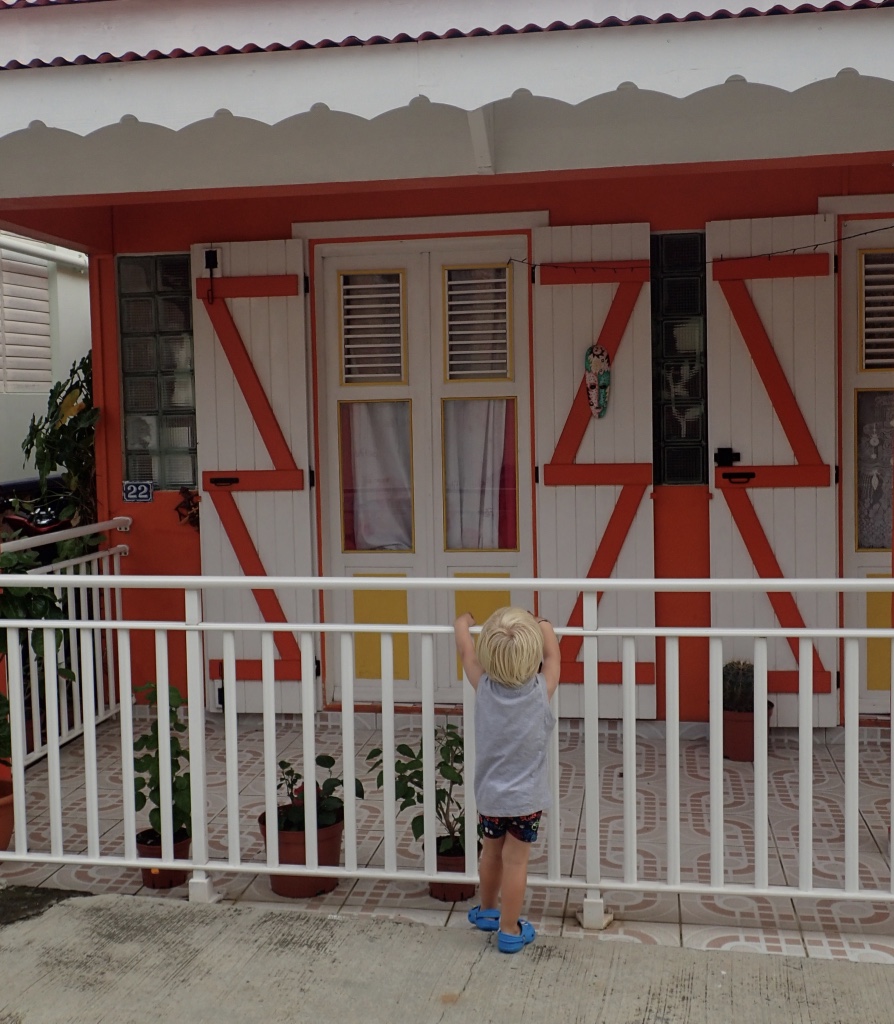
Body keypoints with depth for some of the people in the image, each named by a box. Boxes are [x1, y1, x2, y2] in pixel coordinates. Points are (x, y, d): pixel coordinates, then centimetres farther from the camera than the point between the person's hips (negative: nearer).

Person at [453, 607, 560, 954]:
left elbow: (467, 652, 3)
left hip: (489, 795, 3)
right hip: (526, 798, -2)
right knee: (515, 861, 6)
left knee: (491, 853, 21)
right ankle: (509, 930, 15)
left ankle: (487, 910, 41)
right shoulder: (540, 691, -16)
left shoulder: (484, 688, -13)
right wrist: (544, 626, 18)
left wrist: (462, 623, 21)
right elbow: (553, 656, 2)